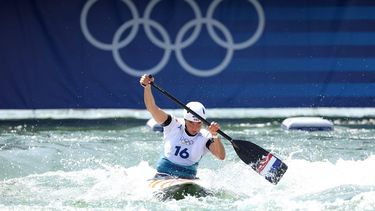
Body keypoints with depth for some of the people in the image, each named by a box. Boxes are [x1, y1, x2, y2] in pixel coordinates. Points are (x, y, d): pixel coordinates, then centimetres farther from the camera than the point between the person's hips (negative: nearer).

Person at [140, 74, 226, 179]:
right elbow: (152, 108, -11)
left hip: (188, 179, 1)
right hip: (162, 176, -1)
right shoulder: (174, 126, -1)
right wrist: (147, 87, -27)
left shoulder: (205, 138, -1)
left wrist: (215, 136, -33)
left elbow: (221, 156, -16)